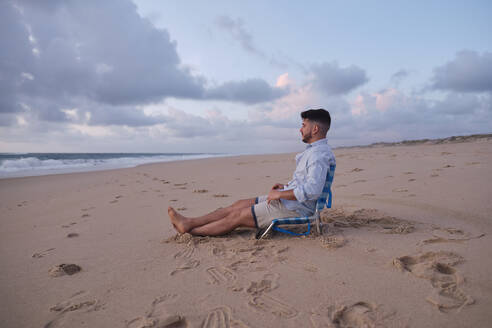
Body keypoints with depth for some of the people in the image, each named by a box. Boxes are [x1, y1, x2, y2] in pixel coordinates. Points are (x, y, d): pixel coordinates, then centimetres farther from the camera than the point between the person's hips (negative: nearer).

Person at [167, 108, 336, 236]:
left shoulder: (319, 154, -21)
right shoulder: (314, 150, 13)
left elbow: (312, 190, -34)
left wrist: (279, 194, -24)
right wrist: (286, 186, 11)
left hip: (293, 208, -10)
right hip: (288, 199, 10)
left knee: (237, 216, -4)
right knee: (239, 204, 7)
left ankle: (190, 230, 9)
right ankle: (189, 222, 12)